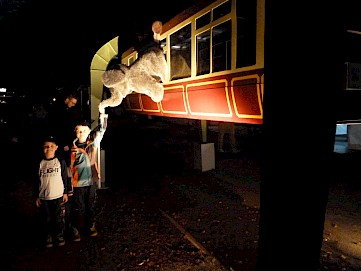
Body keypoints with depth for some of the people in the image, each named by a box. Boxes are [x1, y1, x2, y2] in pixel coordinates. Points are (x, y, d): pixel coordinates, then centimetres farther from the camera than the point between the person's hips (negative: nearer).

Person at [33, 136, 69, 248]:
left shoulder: (60, 161, -3)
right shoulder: (40, 163, 0)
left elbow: (65, 178, 2)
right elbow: (37, 181, 5)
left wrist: (65, 192, 1)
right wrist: (37, 196, 5)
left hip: (58, 196, -1)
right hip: (44, 197, 2)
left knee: (59, 218, 8)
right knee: (47, 219, 11)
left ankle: (60, 235, 26)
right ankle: (49, 236, 29)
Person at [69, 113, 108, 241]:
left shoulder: (93, 142, -3)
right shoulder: (72, 147, -8)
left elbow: (101, 131, -12)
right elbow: (69, 167, -3)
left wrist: (102, 117, -28)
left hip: (91, 181, 2)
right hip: (78, 182, -2)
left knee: (91, 206, 17)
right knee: (78, 208, 7)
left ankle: (90, 226, 36)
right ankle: (76, 230, 26)